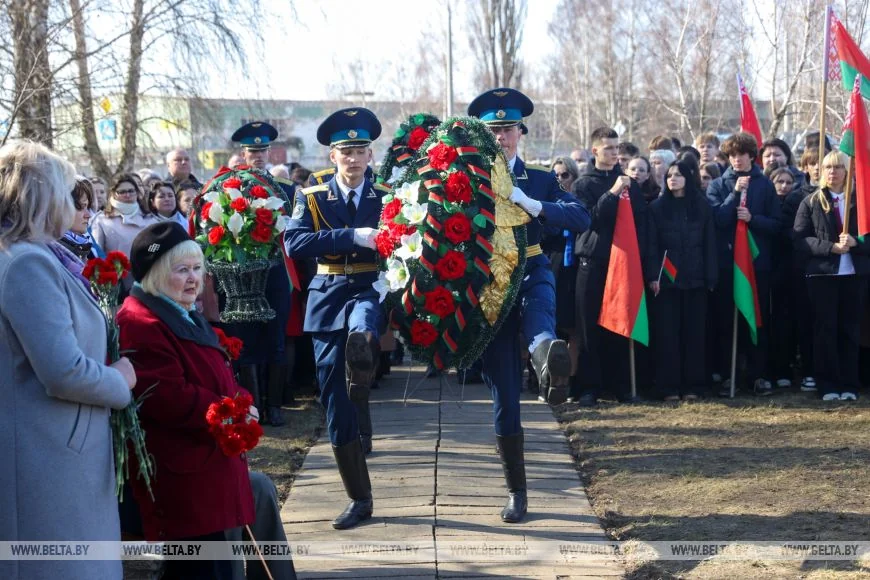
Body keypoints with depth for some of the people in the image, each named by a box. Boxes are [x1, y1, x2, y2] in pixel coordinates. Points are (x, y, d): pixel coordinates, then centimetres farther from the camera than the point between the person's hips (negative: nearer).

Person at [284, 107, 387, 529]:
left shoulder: (387, 198, 7)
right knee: (335, 405, 2)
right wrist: (353, 237, -22)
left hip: (370, 290, -1)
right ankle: (359, 499, 14)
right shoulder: (311, 199, 5)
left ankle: (363, 418, -18)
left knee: (360, 336, -40)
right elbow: (294, 243, -12)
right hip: (328, 299, 2)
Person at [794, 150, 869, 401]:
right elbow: (800, 240, -4)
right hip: (822, 274, -1)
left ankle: (849, 385, 10)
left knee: (850, 330, 5)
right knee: (825, 330, 0)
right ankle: (828, 386, 6)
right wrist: (831, 247, -16)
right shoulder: (810, 202, 5)